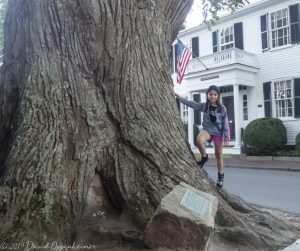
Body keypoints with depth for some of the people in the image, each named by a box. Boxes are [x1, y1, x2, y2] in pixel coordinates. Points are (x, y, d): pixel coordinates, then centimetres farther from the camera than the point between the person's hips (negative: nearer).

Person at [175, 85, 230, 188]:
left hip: (218, 132, 0)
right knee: (199, 140, -34)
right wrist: (181, 98, -23)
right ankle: (204, 157, -5)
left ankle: (221, 176, 23)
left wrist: (227, 137, -4)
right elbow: (192, 104, -10)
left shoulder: (222, 108, -5)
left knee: (218, 154, 7)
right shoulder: (204, 106, -1)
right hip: (207, 129, 1)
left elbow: (225, 123, -3)